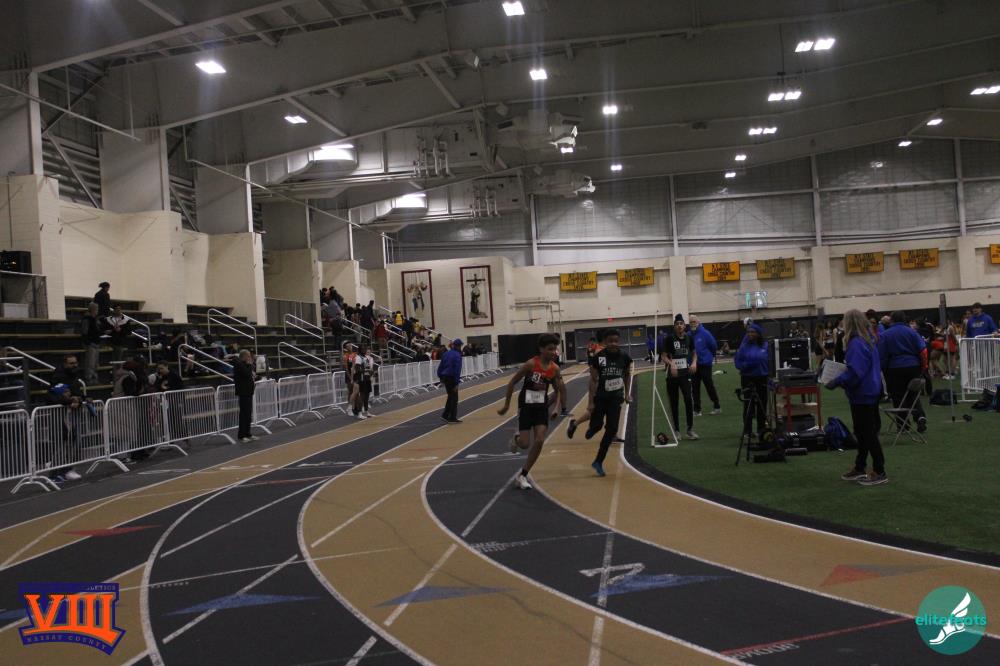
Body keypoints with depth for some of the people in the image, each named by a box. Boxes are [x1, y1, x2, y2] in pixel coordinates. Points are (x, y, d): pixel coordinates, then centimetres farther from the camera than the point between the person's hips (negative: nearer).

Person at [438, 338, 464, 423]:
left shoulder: (447, 353, 9)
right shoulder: (457, 355, -15)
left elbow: (440, 366, 12)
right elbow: (457, 369, -19)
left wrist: (441, 378, 18)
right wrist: (457, 383, -18)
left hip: (445, 377, 7)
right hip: (452, 378, -7)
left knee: (450, 396, 19)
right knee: (454, 398, 3)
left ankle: (445, 415, 17)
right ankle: (452, 418, 6)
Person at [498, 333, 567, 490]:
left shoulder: (555, 369, -5)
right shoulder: (531, 364, -19)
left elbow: (559, 390, 10)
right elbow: (512, 382, -9)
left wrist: (556, 407, -6)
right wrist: (507, 405, -5)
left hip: (542, 406, 4)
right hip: (526, 406, -4)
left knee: (539, 441, -7)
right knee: (524, 444, -7)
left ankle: (522, 476, 7)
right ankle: (516, 439, 33)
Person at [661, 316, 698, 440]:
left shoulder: (689, 338, 4)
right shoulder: (669, 338, -5)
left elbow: (694, 353, 16)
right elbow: (663, 356, -5)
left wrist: (694, 362, -4)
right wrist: (671, 363, -23)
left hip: (685, 373, 1)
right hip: (672, 375, -1)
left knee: (688, 399, -11)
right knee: (674, 402, 6)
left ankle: (690, 429, -4)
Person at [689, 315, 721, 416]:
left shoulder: (705, 333, -11)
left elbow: (714, 346, -4)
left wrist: (709, 356, 8)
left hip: (705, 364, -4)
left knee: (709, 386, 3)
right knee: (695, 388, 6)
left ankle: (717, 407, 17)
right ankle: (697, 410, 14)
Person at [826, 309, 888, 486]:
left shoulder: (856, 343, -21)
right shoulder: (868, 340, 11)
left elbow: (854, 372, -26)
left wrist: (836, 382, -19)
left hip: (862, 394, -10)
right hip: (870, 391, 10)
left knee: (867, 433, -3)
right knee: (863, 432, 17)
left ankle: (879, 473, 3)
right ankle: (859, 468, 28)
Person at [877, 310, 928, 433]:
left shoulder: (885, 335, -2)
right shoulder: (911, 332, 2)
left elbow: (881, 356, -6)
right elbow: (923, 349, -4)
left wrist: (883, 372, 1)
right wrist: (922, 366, 7)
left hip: (895, 369, -2)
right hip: (913, 367, 2)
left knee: (898, 397, 6)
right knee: (913, 395, 13)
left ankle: (903, 425, 8)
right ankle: (920, 416, -10)